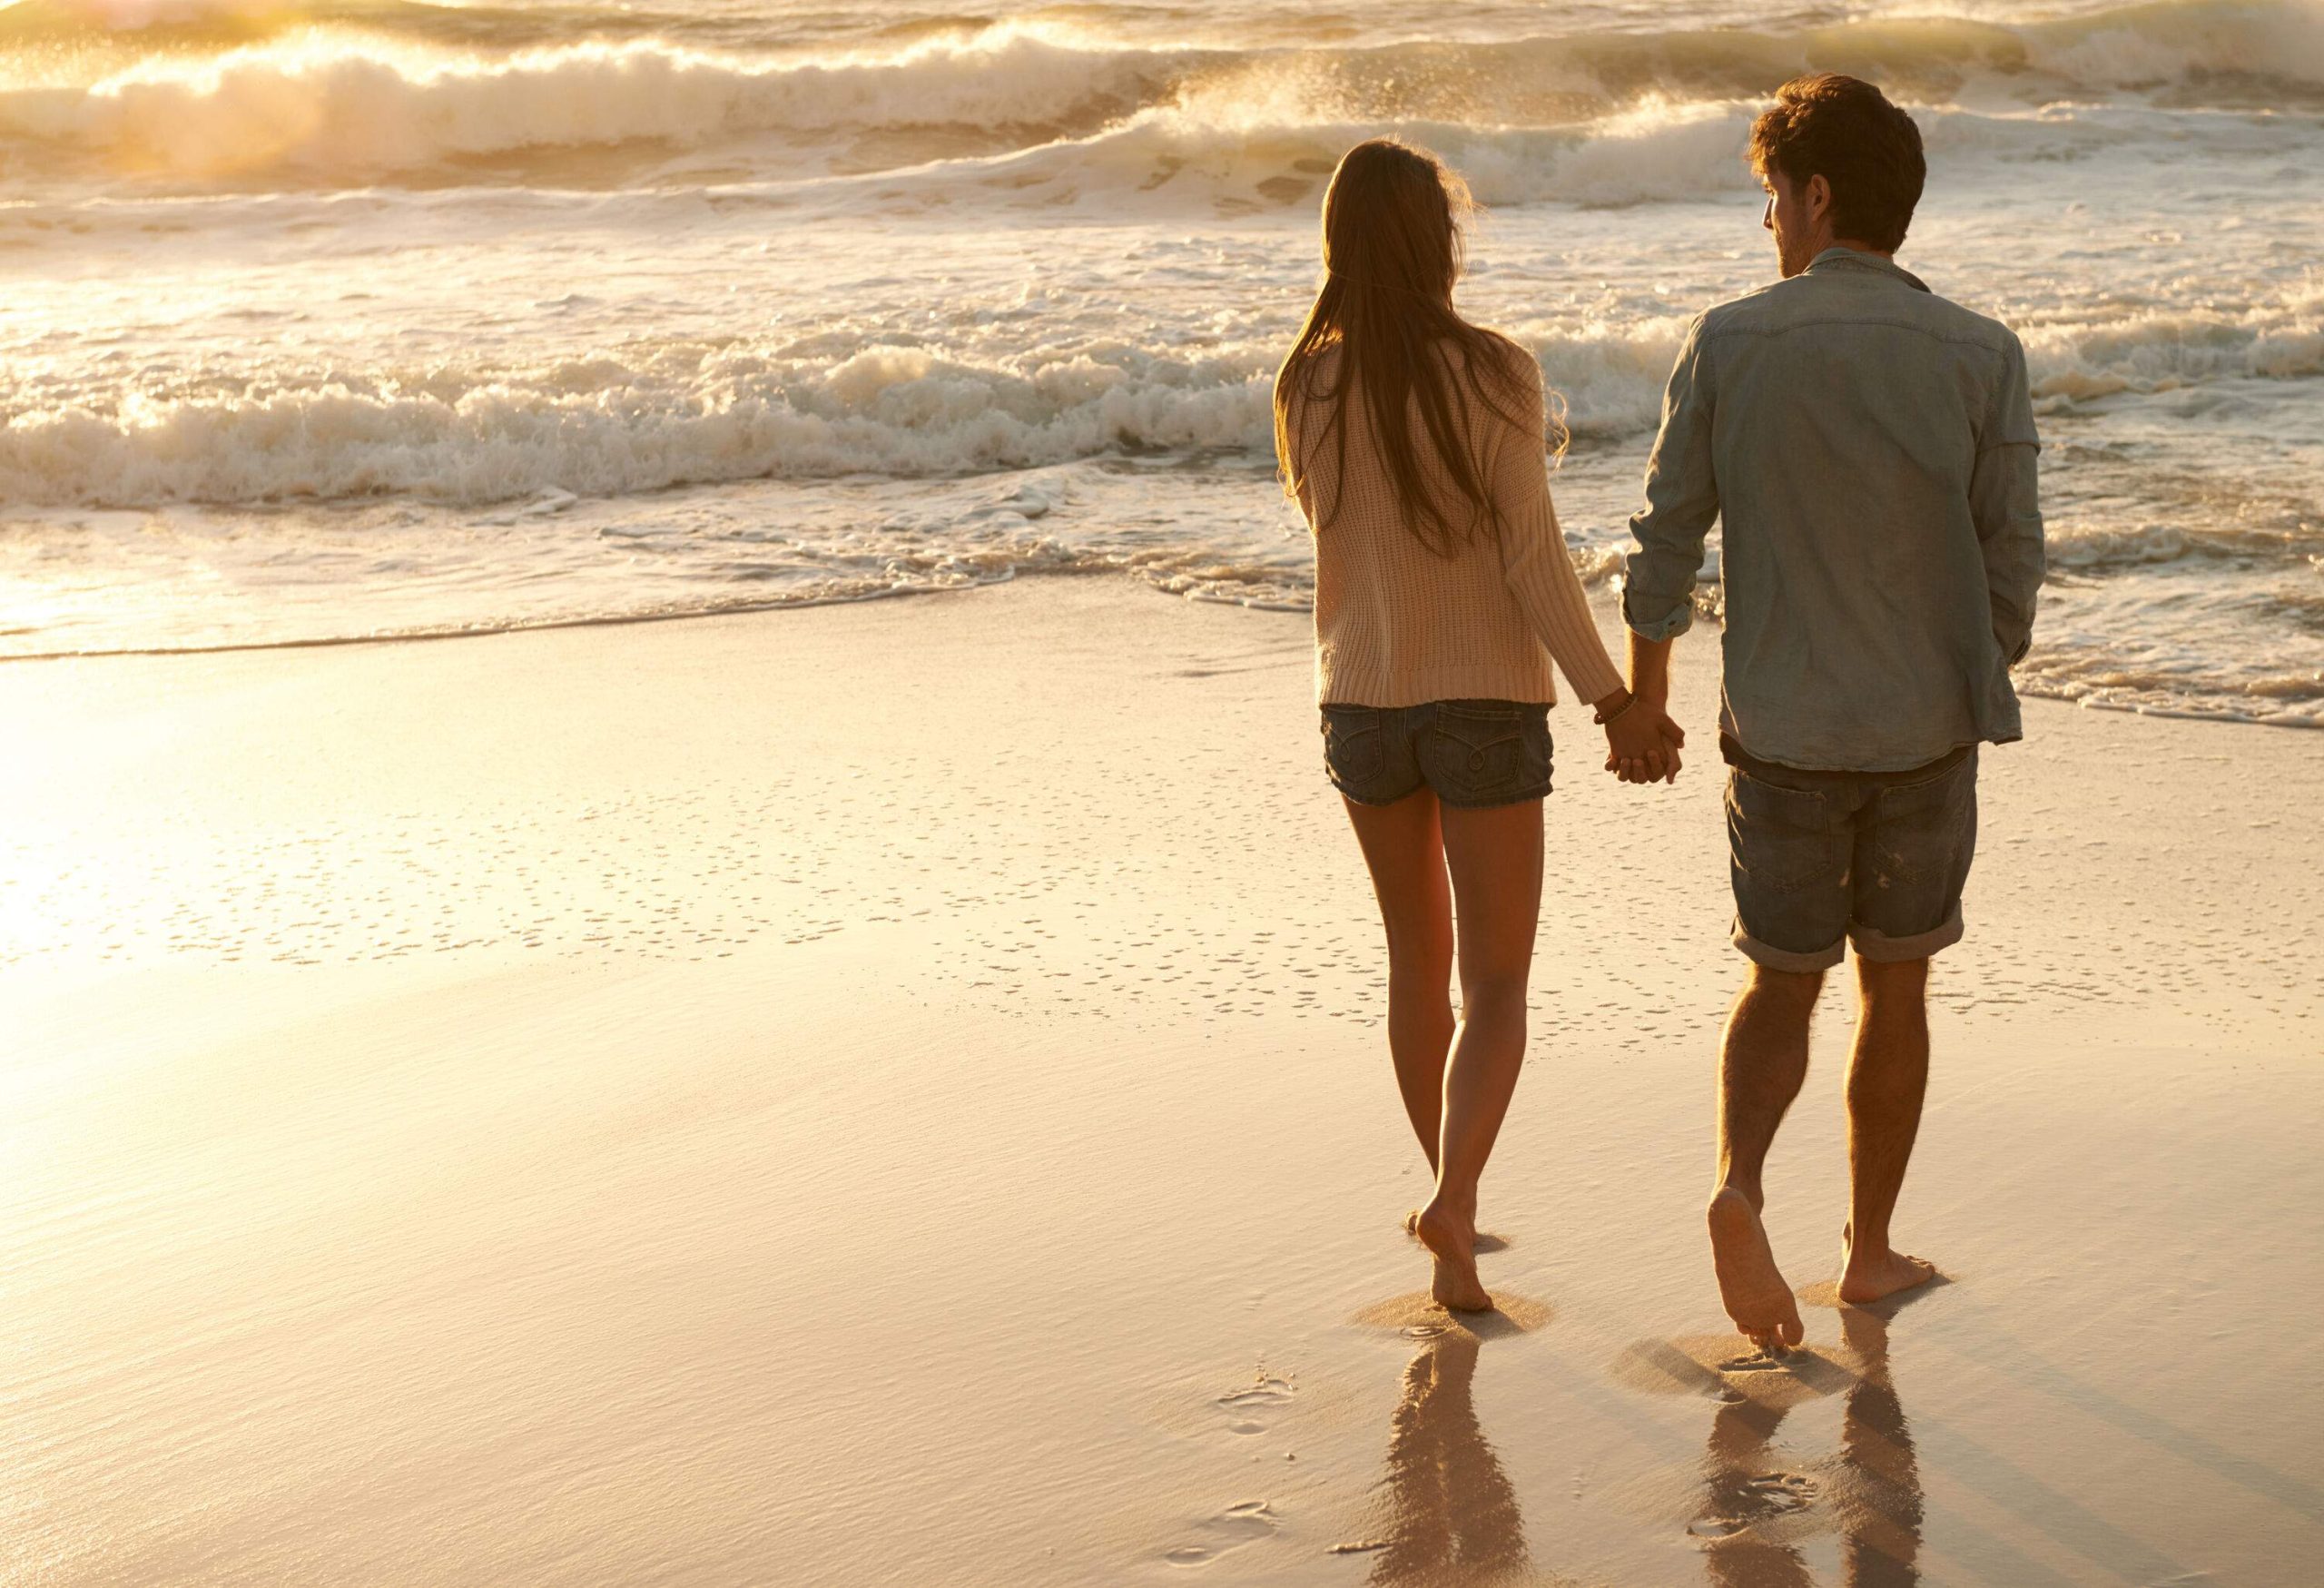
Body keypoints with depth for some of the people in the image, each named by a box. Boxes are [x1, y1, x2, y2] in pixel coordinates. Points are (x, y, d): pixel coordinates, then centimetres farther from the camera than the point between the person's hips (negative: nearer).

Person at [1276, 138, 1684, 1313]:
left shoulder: (1308, 386, -3)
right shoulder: (1495, 375, -15)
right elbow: (1531, 558, -17)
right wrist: (1612, 700, -12)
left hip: (1362, 701, 4)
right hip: (1485, 707, -4)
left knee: (1419, 953, 21)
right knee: (1495, 986, 2)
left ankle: (1451, 1199, 31)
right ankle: (1454, 1200, -20)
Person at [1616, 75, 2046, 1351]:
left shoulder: (1729, 345, -6)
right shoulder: (1980, 358, -6)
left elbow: (1666, 539, -1)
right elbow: (2010, 564, -3)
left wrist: (1644, 702, 12)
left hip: (1780, 733, 0)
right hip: (1928, 732, 0)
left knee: (1781, 986, 14)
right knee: (1894, 990, 17)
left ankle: (1739, 1185, -11)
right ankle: (1870, 1247, 25)